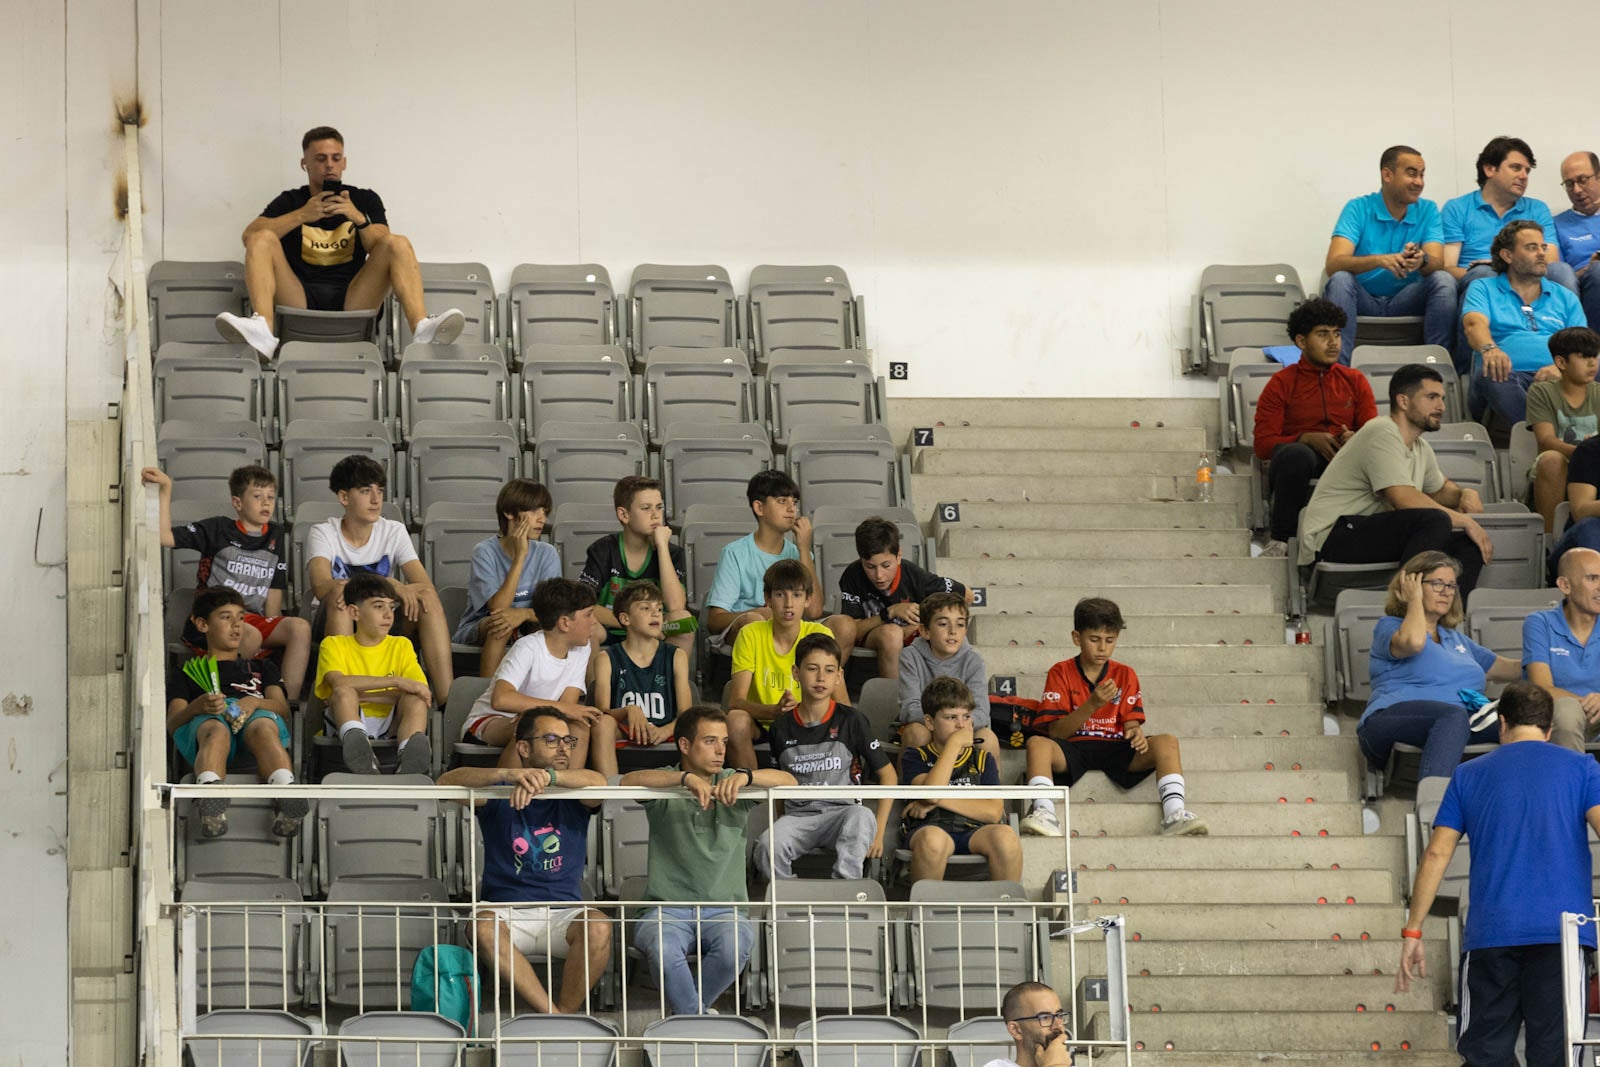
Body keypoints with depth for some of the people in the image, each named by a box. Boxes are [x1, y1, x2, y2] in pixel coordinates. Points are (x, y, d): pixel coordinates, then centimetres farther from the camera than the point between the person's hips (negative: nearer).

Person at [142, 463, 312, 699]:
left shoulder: (275, 535, 17)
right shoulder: (218, 530, 2)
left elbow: (275, 590, 16)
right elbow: (165, 536, -9)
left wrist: (273, 625, 1)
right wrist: (165, 490, -14)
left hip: (254, 620, 5)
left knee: (300, 627, -22)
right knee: (251, 636, -36)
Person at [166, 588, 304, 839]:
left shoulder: (261, 667, 43)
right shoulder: (186, 674, 36)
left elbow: (283, 707, 21)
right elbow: (172, 722, 15)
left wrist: (254, 702, -5)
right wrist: (197, 707, -11)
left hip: (256, 715, 1)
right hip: (207, 718, -1)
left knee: (265, 729, -41)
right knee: (215, 732, -42)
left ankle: (286, 798, -71)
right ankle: (211, 802, -73)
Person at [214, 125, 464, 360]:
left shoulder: (365, 200, 18)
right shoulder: (289, 202, 17)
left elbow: (380, 248, 3)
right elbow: (249, 236, -1)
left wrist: (359, 218, -15)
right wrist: (302, 216, -10)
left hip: (351, 301, 0)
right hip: (301, 300, 0)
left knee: (398, 243, -18)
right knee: (262, 240, -20)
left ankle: (422, 328, -44)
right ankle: (262, 330, -46)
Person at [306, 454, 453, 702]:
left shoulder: (394, 532, 4)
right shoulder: (323, 534, -4)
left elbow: (426, 586, -11)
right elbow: (321, 587, -24)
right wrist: (390, 585, -33)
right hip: (336, 627, -3)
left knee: (428, 598, -24)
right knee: (339, 595, -34)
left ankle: (448, 698, -35)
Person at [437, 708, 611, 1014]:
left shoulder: (573, 798, 13)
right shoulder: (499, 795, 11)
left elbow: (598, 782, -12)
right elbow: (446, 782, -7)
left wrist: (546, 776, -30)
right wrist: (507, 774, -23)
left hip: (564, 912, 1)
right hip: (506, 911, -1)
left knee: (598, 926, -32)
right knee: (483, 926, -35)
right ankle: (554, 1018, -36)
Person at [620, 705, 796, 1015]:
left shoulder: (733, 784, 13)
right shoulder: (664, 785, 7)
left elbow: (788, 781, -1)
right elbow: (629, 781, -15)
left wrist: (745, 776, -20)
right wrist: (686, 778, -27)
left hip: (722, 908, 2)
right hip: (668, 908, -2)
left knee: (735, 946, -32)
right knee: (662, 948, -36)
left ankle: (687, 1010, -8)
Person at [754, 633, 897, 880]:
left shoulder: (850, 721, 3)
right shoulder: (781, 728, 10)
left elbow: (888, 774, 6)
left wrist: (878, 832, -3)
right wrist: (777, 827, 4)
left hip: (842, 812, -1)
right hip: (797, 815, 1)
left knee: (861, 817, -38)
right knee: (768, 845, -33)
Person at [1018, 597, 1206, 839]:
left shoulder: (1125, 675, 10)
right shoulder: (1060, 673, 2)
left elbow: (1131, 723, 3)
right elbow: (1055, 732, -7)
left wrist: (1136, 733, -23)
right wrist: (1092, 705, -21)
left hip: (1115, 749, 2)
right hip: (1072, 750, -2)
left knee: (1166, 742, -23)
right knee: (1036, 744, -33)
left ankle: (1174, 814, -38)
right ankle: (1044, 813, -46)